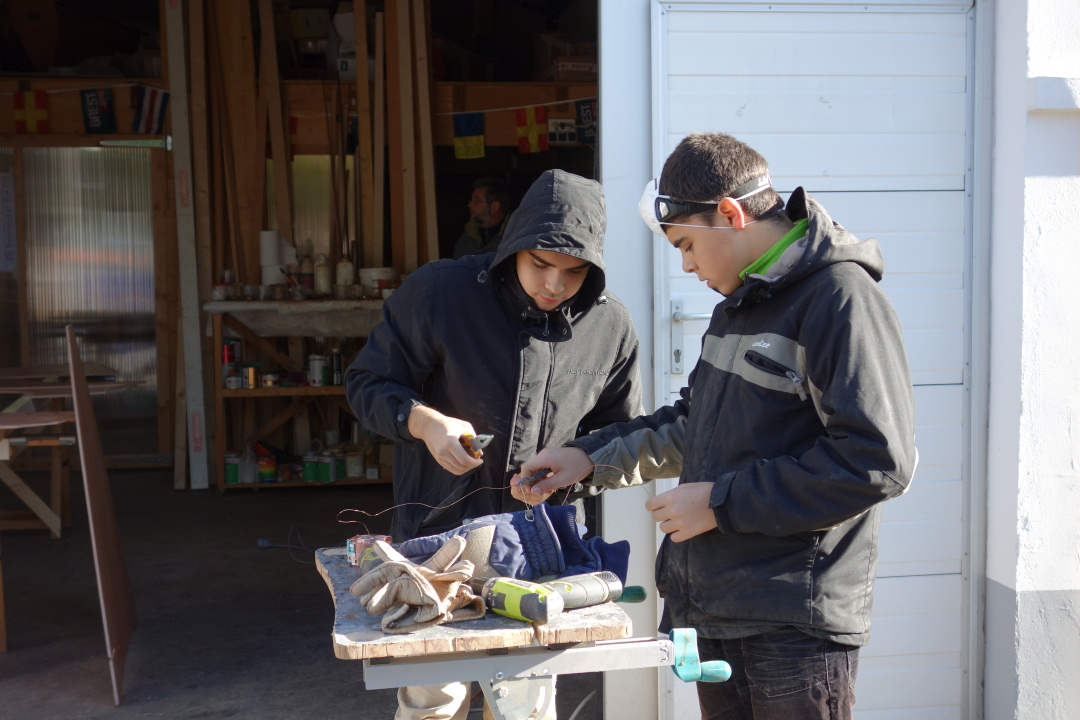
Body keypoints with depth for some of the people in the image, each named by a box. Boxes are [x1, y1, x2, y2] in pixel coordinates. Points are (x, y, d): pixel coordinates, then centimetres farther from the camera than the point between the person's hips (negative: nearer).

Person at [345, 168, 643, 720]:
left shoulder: (611, 326, -2)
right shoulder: (438, 292, -11)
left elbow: (618, 433, 10)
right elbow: (368, 383, -3)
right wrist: (425, 422, -22)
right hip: (437, 531, -2)